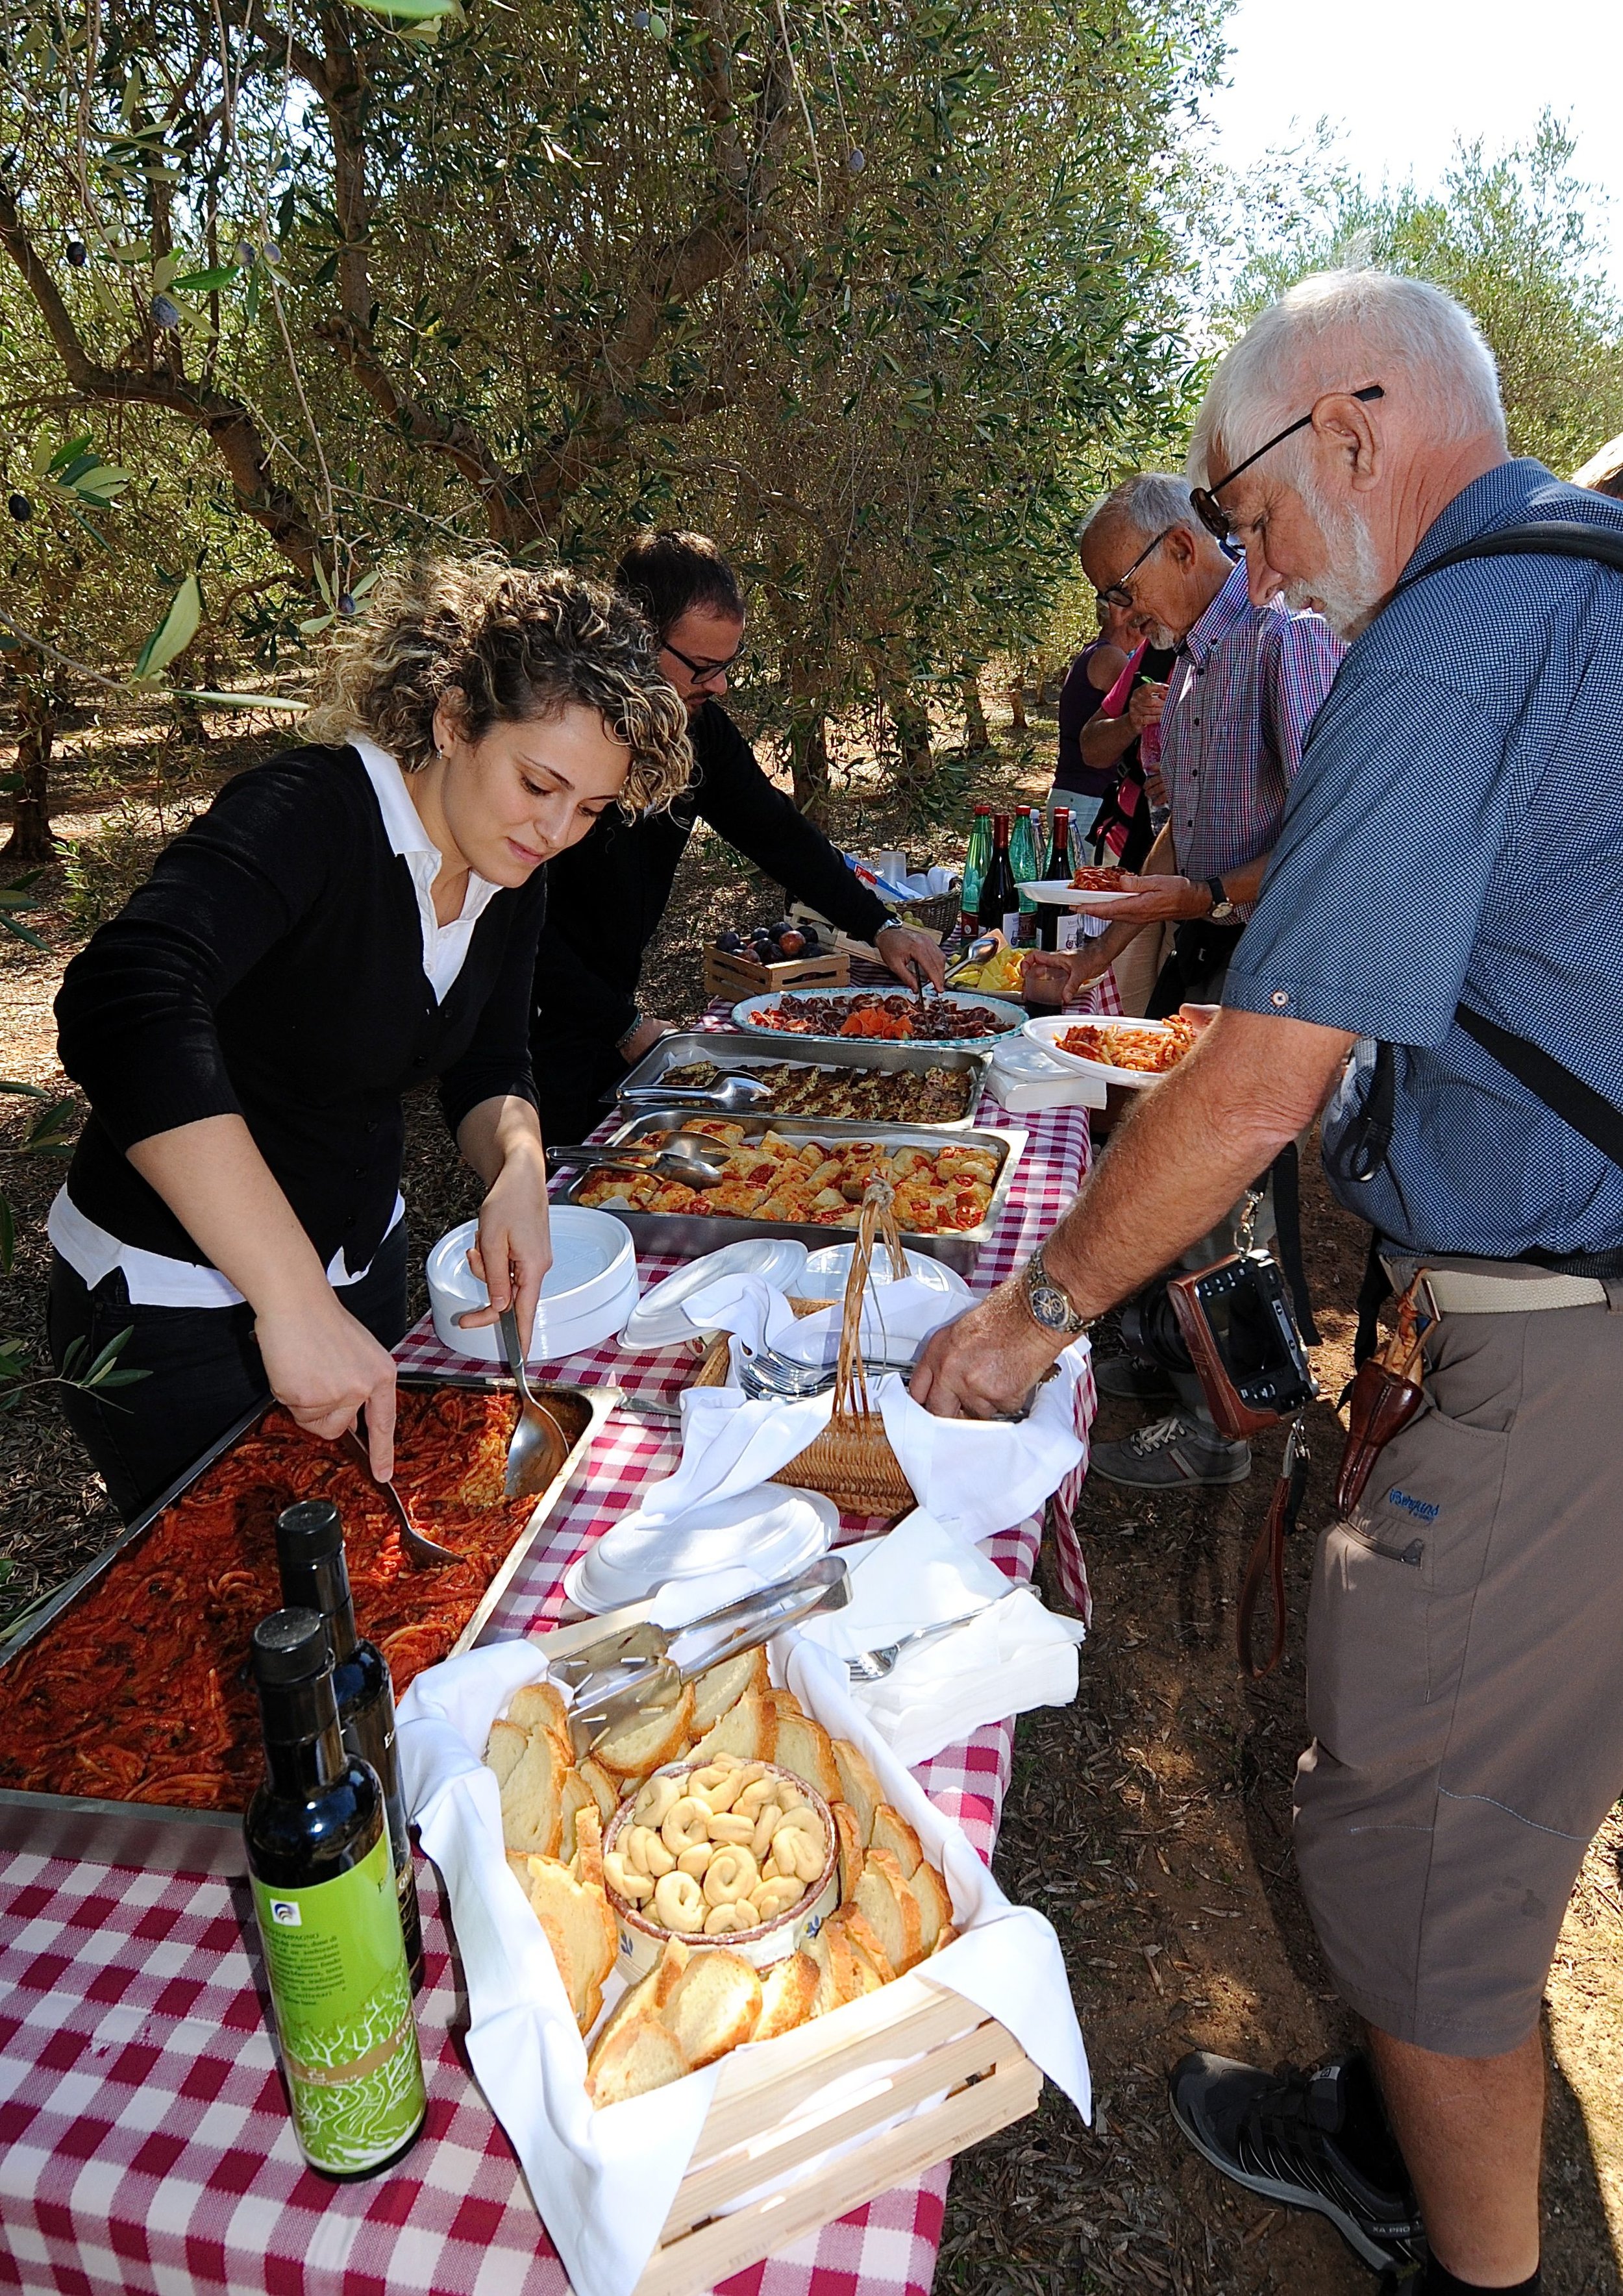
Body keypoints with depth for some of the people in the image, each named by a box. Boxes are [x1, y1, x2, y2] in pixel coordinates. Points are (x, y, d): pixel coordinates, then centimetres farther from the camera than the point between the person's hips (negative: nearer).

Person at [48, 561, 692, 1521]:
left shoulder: (511, 870, -5)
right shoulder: (312, 813, -29)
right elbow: (121, 1006, -46)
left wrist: (520, 1172, -19)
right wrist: (294, 1300, -50)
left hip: (361, 1261, 7)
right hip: (172, 1296, -7)